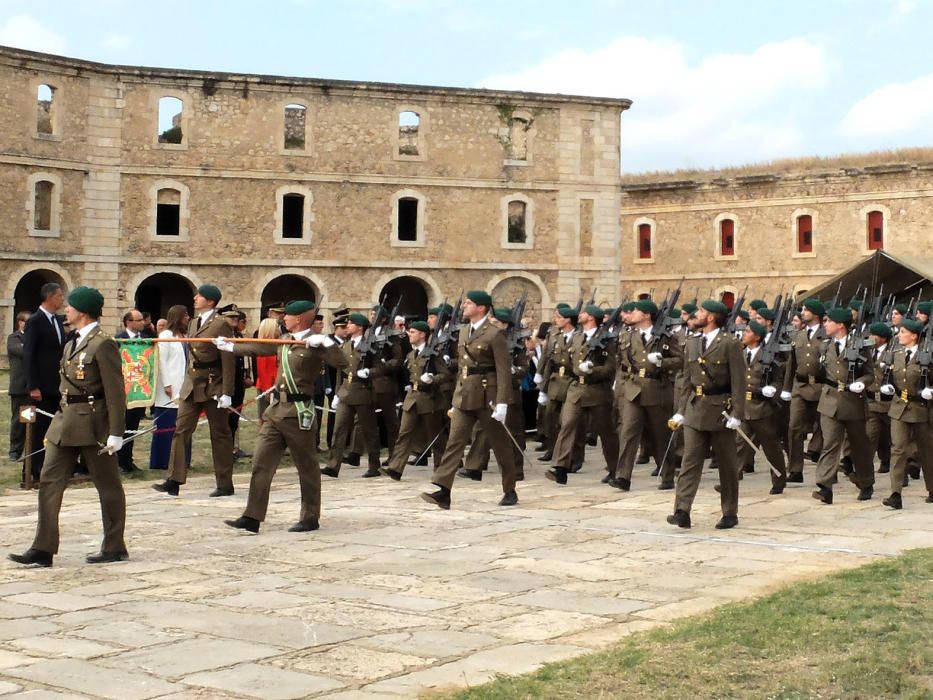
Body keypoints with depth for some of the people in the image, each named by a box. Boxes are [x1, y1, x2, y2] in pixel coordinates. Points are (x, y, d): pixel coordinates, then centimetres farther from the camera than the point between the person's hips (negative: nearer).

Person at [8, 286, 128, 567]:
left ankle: (114, 547, 16)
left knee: (108, 486, 5)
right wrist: (62, 416, 17)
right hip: (65, 423, 9)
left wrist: (116, 433, -19)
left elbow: (115, 392, -16)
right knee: (49, 482, 4)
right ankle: (43, 549, 6)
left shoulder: (103, 344, -14)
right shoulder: (74, 342, 14)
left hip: (92, 424, -9)